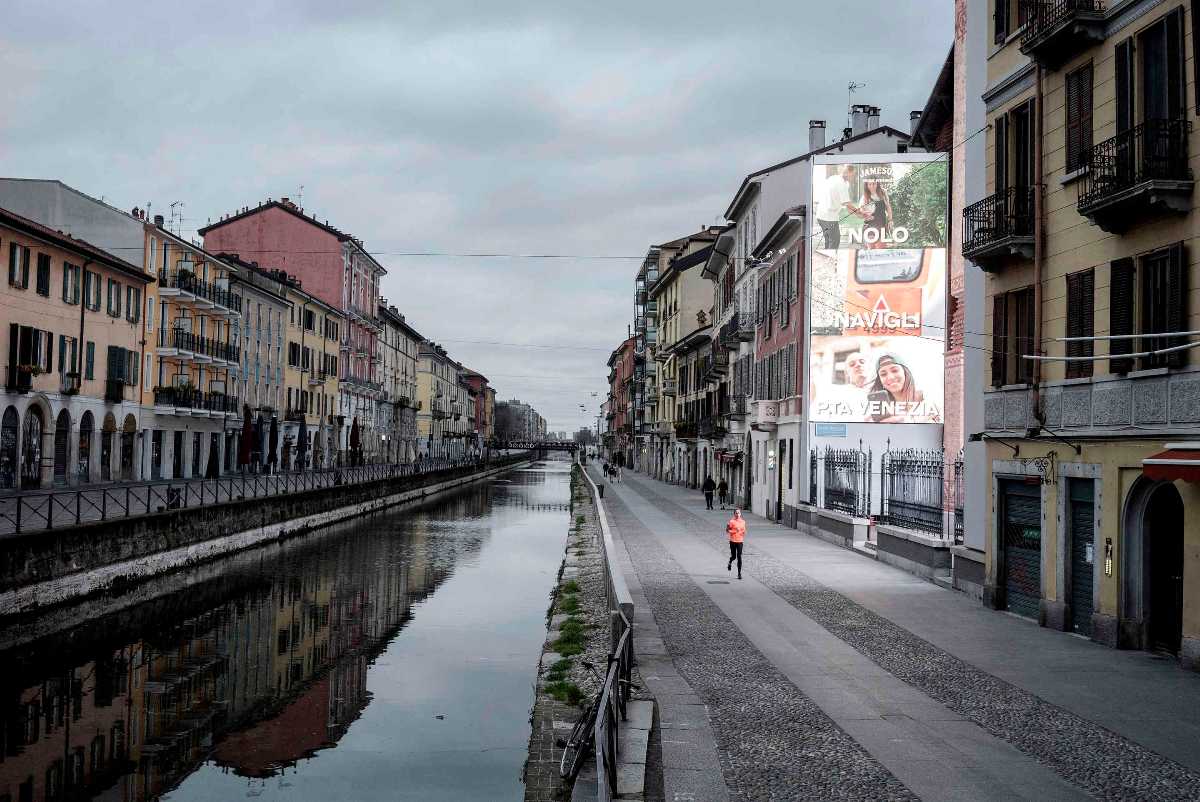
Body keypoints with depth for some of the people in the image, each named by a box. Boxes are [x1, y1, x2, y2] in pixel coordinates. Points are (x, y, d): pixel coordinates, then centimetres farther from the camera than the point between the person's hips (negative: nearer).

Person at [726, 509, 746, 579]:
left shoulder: (743, 521, 7)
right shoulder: (732, 521, -8)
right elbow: (727, 530, -8)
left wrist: (744, 532, -2)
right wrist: (735, 531, -19)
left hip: (740, 541, 3)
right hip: (733, 541, -3)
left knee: (739, 557, -4)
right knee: (733, 556, 6)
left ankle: (739, 573, -1)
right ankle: (730, 563, 43)